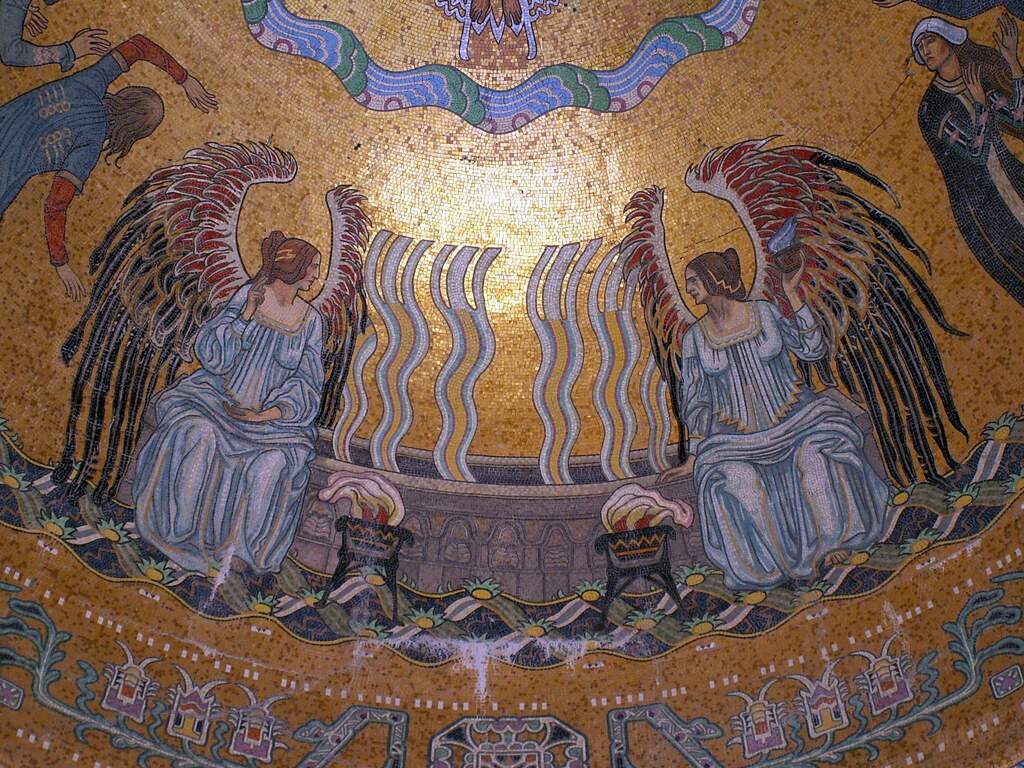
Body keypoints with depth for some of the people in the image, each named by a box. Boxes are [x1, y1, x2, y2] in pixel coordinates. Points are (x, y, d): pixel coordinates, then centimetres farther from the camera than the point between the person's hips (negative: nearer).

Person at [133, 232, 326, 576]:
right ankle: (181, 525, -13)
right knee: (198, 434, -32)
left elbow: (307, 384, 0)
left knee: (273, 464, -29)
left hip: (271, 412, 0)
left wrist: (270, 414, -15)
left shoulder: (310, 320, -1)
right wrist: (246, 315, -21)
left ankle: (234, 539, -9)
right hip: (221, 396, 0)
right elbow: (212, 355, -8)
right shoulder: (248, 294, -4)